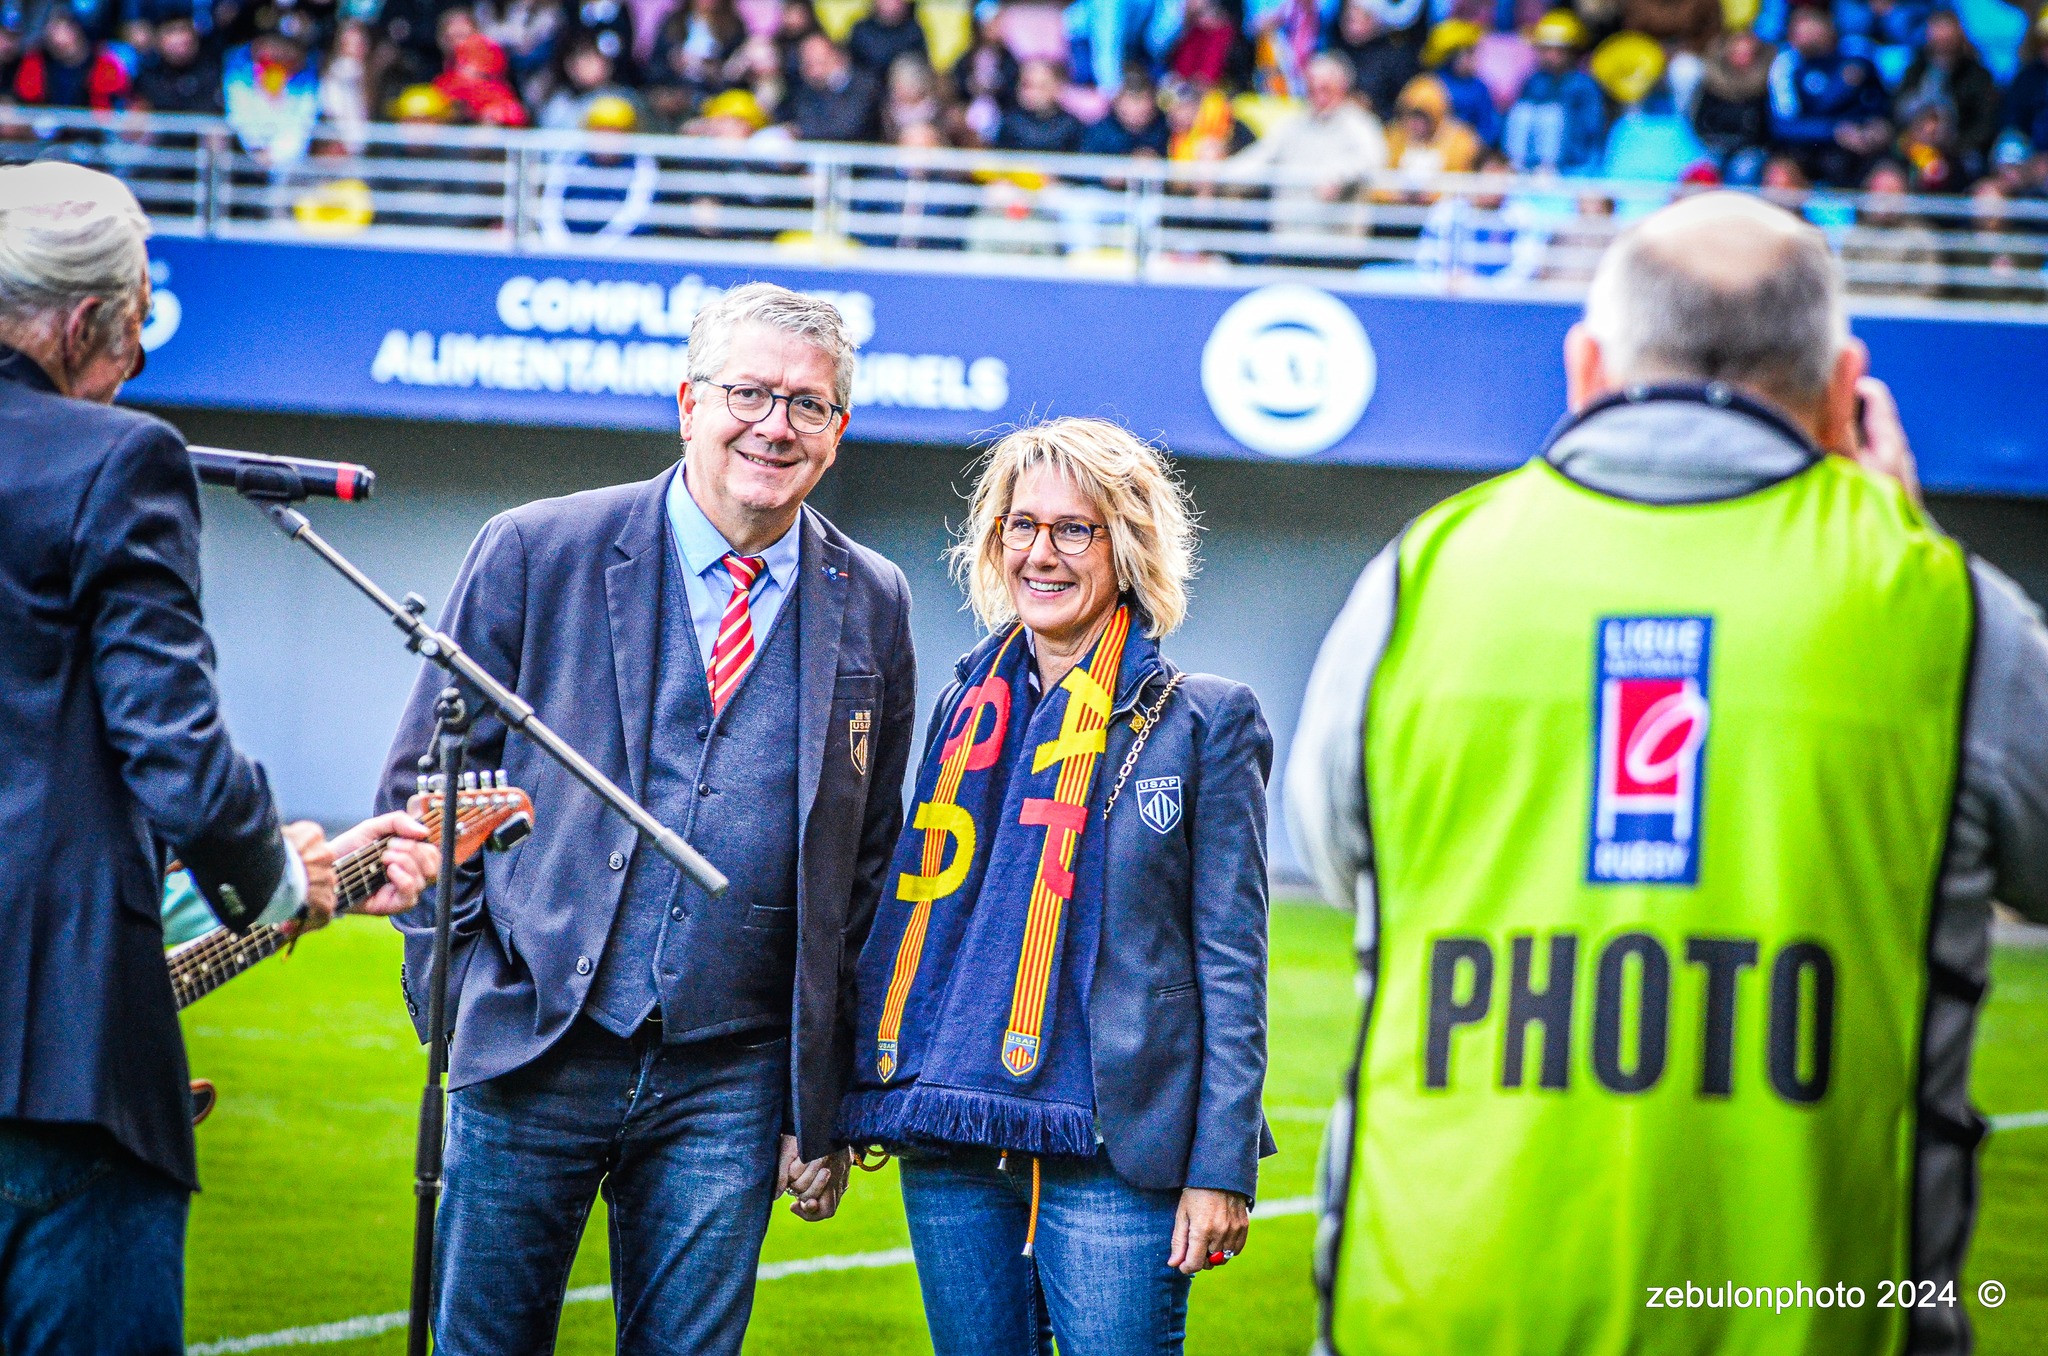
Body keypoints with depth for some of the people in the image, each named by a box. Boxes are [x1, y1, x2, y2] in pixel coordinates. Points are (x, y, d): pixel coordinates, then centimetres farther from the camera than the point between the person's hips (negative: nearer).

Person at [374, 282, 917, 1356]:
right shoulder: (535, 554, -1)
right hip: (533, 1056, -1)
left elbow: (871, 859, 11)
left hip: (732, 1084, 1)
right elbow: (424, 780, 5)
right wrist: (462, 985, -3)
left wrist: (829, 1101, 8)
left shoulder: (871, 606, 6)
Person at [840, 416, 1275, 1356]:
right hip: (951, 1142, 5)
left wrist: (1221, 1169, -9)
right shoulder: (969, 708, 15)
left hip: (1113, 1145, -5)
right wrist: (859, 1103, 12)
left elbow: (1232, 961, -2)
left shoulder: (1203, 721, 1)